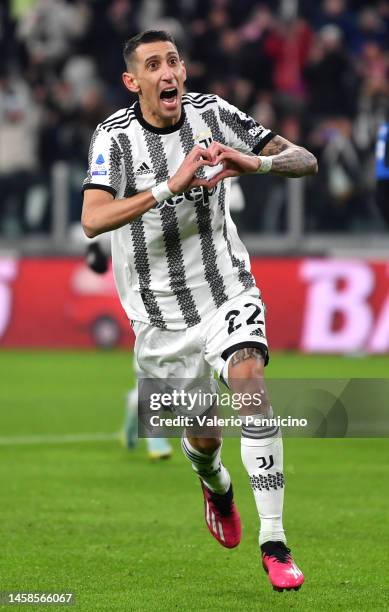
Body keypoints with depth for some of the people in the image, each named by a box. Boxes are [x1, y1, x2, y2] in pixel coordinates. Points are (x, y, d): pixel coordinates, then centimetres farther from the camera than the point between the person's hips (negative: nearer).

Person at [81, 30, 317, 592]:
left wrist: (257, 163, -27)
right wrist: (170, 187, -38)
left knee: (249, 377, -26)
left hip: (226, 290, 0)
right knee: (203, 437, 8)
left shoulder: (212, 114, -6)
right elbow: (93, 220, -28)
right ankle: (216, 486, 50)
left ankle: (274, 544, -23)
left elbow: (306, 161, -5)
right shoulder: (114, 137, -12)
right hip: (159, 311, 0)